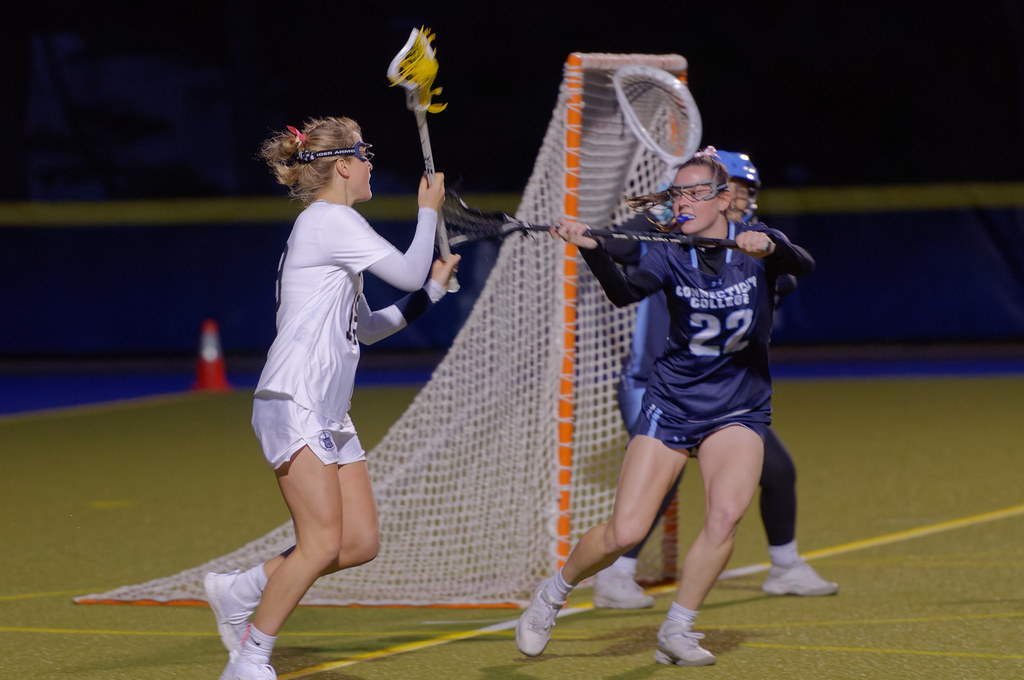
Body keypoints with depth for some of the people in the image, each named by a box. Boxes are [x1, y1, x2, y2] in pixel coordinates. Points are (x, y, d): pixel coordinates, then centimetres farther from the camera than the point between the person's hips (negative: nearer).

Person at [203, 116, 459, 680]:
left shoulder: (333, 228, 22)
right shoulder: (330, 220, -9)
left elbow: (368, 327, 28)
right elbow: (408, 272, -10)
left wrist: (432, 288, 23)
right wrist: (429, 211, 4)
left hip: (329, 414, 10)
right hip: (295, 405, -10)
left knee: (361, 543, 2)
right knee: (323, 542, -15)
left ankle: (238, 592, 14)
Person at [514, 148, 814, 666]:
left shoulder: (754, 243, -8)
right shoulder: (669, 253, -8)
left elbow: (803, 265, -29)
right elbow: (625, 292, -27)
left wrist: (769, 247, -50)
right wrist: (592, 250, -45)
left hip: (738, 410, 0)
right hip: (671, 404, 0)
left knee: (727, 511, -25)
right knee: (624, 532, -7)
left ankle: (677, 632, -9)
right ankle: (550, 596, 21)